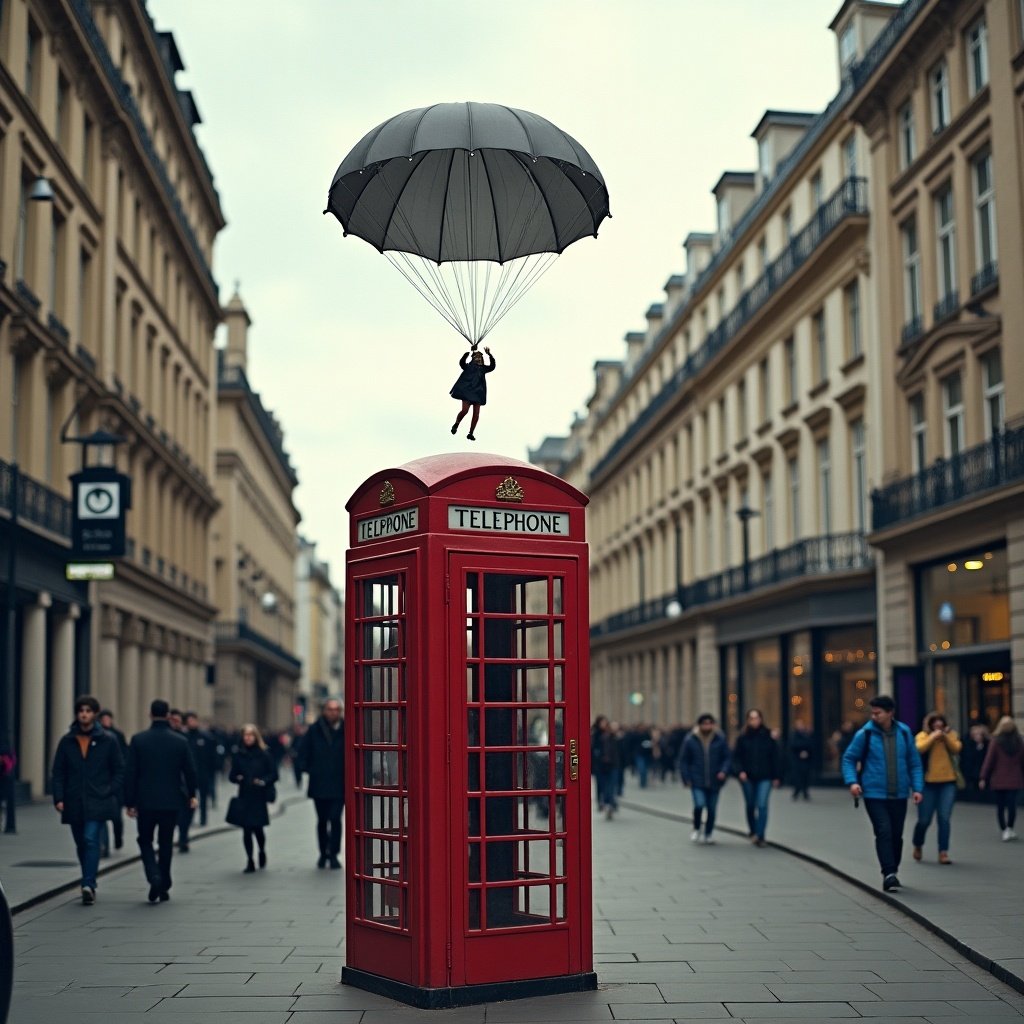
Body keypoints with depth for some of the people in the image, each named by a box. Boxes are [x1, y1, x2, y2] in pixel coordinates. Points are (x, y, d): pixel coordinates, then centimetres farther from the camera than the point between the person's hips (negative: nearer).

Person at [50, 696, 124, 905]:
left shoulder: (108, 740, 0)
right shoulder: (67, 741, 5)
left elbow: (119, 770, 4)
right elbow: (58, 772, 6)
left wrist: (111, 794, -5)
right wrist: (59, 798, -4)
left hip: (98, 802, -3)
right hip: (74, 802, 3)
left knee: (91, 840, -16)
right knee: (81, 844, 12)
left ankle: (88, 885, -18)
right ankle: (89, 884, 27)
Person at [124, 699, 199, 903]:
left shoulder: (138, 740, -6)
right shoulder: (181, 741, -4)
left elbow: (130, 773, -6)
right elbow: (190, 771, 2)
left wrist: (130, 802, 0)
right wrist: (191, 795, 19)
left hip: (146, 801, -1)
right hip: (172, 801, 1)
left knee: (145, 840, 14)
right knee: (166, 843, 13)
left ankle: (154, 877, -10)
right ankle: (164, 888, 15)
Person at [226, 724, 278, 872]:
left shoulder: (264, 754, -1)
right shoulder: (238, 755, 5)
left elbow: (274, 774, 0)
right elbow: (232, 775, 9)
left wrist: (264, 781, -16)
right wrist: (237, 778, -12)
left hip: (259, 797, -2)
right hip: (244, 797, 2)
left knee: (257, 828, -2)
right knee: (246, 829, 0)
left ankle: (262, 851, 29)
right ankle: (250, 861, 10)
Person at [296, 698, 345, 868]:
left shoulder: (345, 730, -4)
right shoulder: (314, 730, 0)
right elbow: (303, 750, 8)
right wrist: (307, 768, 2)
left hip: (339, 785, -2)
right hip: (319, 784, 2)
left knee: (335, 819, -10)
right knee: (322, 820, 13)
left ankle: (333, 854, -1)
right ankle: (323, 853, 26)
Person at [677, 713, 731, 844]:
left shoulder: (720, 740, 0)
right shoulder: (690, 740, -3)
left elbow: (727, 758, 5)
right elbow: (683, 761, 3)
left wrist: (724, 771, -13)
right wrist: (686, 778, -3)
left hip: (714, 782, 2)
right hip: (697, 782, -2)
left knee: (712, 809, 7)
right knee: (699, 805, -17)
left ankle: (708, 834, 25)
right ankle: (696, 829, 9)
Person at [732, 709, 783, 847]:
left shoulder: (768, 736, -2)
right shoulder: (742, 737, 0)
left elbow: (776, 757, 1)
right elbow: (736, 756, 3)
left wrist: (777, 777, -1)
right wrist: (740, 771, -13)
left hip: (765, 777, -2)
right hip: (748, 778, 2)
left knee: (762, 805, -12)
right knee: (750, 806, 12)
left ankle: (759, 836, -11)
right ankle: (753, 833, 30)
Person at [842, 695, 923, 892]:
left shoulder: (904, 733, 3)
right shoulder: (865, 734, -5)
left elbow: (915, 763, 10)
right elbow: (849, 759, 1)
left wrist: (917, 788, 1)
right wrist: (852, 781, -13)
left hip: (899, 795, 3)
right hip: (874, 794, -3)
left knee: (896, 835, 10)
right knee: (884, 832, -15)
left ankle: (893, 872, 26)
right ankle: (889, 874, -14)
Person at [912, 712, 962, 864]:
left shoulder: (950, 734, 7)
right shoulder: (923, 736, -1)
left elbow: (956, 749, -8)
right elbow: (918, 749, -20)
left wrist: (945, 736, -16)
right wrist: (933, 736, -18)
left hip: (948, 783, 2)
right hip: (928, 783, -2)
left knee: (944, 818, -6)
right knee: (924, 820, 4)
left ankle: (943, 852, -3)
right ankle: (918, 846, 30)